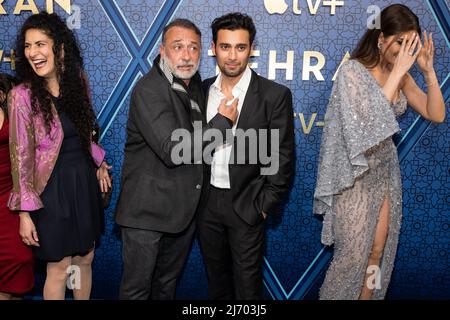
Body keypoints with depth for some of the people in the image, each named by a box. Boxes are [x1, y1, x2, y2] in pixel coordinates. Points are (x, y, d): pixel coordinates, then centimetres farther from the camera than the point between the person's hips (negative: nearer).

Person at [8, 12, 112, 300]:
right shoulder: (24, 95, -14)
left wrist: (99, 164, 10)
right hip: (53, 188, -5)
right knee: (59, 269, 7)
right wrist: (25, 212, -13)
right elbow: (21, 156, -12)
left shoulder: (77, 81, 1)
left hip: (85, 181, 5)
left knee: (85, 259, 16)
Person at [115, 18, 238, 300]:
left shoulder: (196, 85, 8)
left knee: (168, 282, 22)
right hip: (148, 210, -7)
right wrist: (223, 121, -19)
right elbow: (172, 151, -26)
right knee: (137, 287, 6)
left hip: (186, 208, 7)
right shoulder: (148, 90, -18)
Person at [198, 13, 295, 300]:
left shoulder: (275, 95, -11)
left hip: (246, 205, -4)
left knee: (247, 286, 9)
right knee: (216, 281, 20)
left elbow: (283, 158, -9)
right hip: (206, 201, 4)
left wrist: (265, 206, -10)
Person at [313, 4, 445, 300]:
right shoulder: (353, 70, -15)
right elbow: (368, 120, -26)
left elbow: (436, 114, 2)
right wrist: (397, 72, -24)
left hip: (386, 169, 6)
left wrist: (428, 70, -9)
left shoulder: (402, 76, 5)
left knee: (377, 252, 11)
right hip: (357, 174, -6)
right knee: (354, 253, -1)